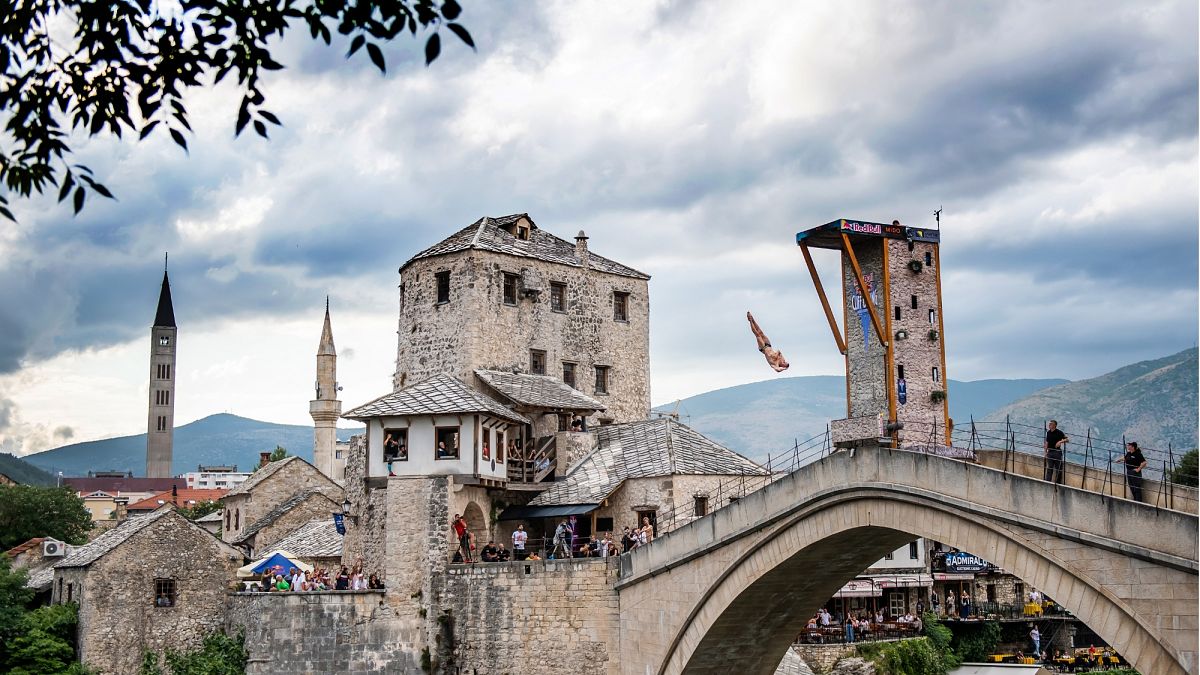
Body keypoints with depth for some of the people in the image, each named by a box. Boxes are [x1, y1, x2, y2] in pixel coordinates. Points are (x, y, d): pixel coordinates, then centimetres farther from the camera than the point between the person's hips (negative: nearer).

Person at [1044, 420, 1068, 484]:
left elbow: (1067, 439, -10)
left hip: (1057, 452, -5)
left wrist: (1060, 441, -27)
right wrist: (1046, 451, 10)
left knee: (1058, 469, 3)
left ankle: (1058, 482, 11)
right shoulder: (1048, 432, 9)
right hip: (1050, 452, 5)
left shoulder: (1059, 432, -8)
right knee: (1049, 468, 4)